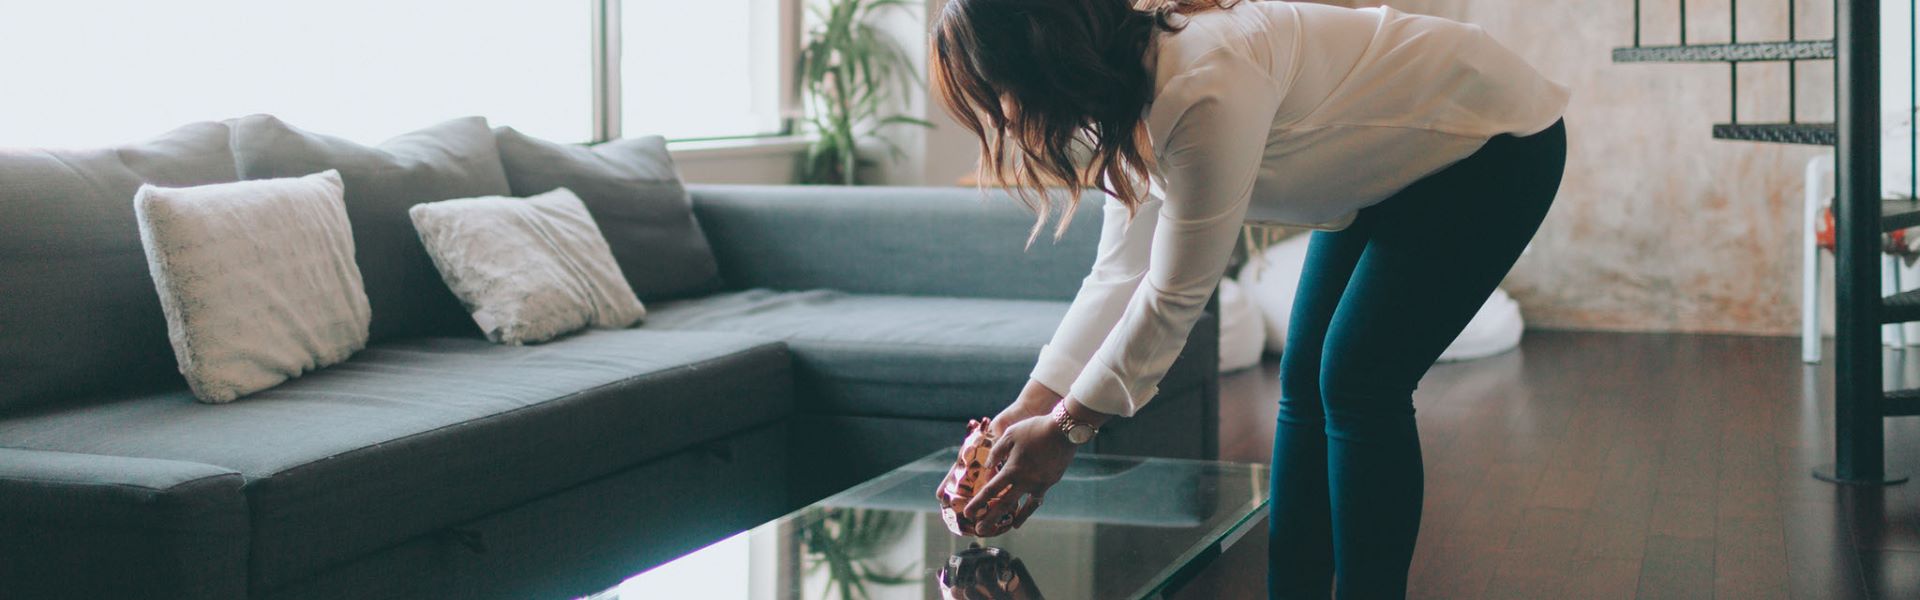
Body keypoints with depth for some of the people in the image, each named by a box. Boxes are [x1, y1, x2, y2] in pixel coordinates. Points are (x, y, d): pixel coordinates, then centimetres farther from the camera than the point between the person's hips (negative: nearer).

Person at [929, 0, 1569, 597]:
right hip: (1386, 180, 9)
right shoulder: (1131, 93, -7)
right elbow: (1120, 271, 0)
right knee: (1304, 381, 4)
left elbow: (1175, 297, -29)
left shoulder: (1206, 93, -37)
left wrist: (1065, 428, -20)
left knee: (1358, 384, -14)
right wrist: (1032, 406, -3)